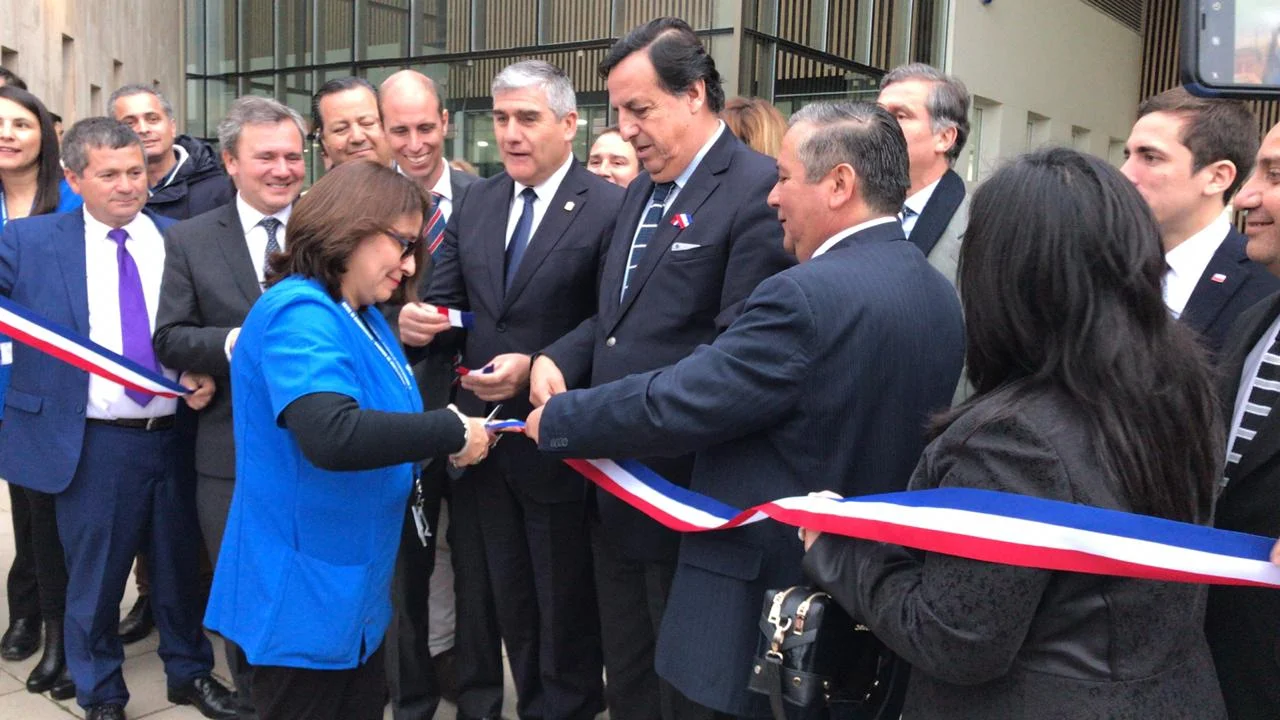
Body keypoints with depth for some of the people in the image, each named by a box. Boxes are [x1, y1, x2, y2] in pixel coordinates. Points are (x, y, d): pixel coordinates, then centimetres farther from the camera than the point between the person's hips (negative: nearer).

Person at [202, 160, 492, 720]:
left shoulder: (361, 317, 9)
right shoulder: (300, 313, -22)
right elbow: (331, 435, -37)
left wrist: (448, 435, -5)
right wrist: (453, 431, -27)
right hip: (304, 597, -9)